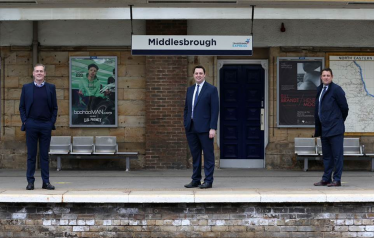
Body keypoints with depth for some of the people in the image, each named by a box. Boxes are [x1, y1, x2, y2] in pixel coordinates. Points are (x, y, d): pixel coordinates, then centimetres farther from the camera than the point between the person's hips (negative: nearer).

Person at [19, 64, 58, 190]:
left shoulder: (51, 88, 8)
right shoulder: (26, 88, 7)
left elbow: (55, 107, 9)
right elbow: (22, 107, 8)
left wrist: (52, 122, -1)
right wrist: (24, 121, -3)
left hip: (46, 125, 0)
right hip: (31, 125, 0)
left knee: (44, 155, 4)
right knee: (31, 154, 3)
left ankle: (46, 181, 8)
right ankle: (30, 181, 7)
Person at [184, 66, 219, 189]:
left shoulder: (211, 89, -2)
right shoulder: (190, 89, 16)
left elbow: (215, 109, -7)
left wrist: (213, 128, -14)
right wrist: (185, 124, 10)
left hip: (204, 128, -5)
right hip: (191, 128, 6)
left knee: (208, 155, -2)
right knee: (195, 155, 9)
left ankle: (208, 181, 1)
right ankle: (195, 180, 15)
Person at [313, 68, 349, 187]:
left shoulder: (336, 89, -9)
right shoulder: (320, 90, 15)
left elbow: (344, 107, -7)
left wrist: (340, 120, 4)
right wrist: (318, 127, 15)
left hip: (335, 128, -8)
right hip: (324, 128, 8)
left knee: (337, 155, -4)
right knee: (326, 155, 12)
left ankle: (337, 179, -2)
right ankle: (326, 179, 18)